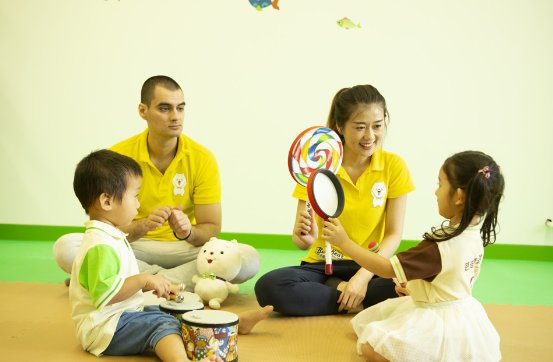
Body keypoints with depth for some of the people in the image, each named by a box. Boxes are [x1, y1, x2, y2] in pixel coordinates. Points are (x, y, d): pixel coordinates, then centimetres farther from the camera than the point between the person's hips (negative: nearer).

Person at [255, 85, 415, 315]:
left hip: (370, 268, 0)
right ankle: (355, 301, -16)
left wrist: (363, 277, -19)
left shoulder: (394, 166, -3)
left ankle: (334, 289, -12)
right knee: (268, 287, -30)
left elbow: (394, 234, -4)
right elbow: (300, 239, -6)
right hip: (322, 266, 0)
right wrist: (305, 237, -31)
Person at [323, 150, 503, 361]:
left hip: (438, 318, -9)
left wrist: (344, 242, -22)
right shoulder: (474, 235, -1)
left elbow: (387, 269, -25)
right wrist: (416, 287, 21)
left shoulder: (439, 247, -28)